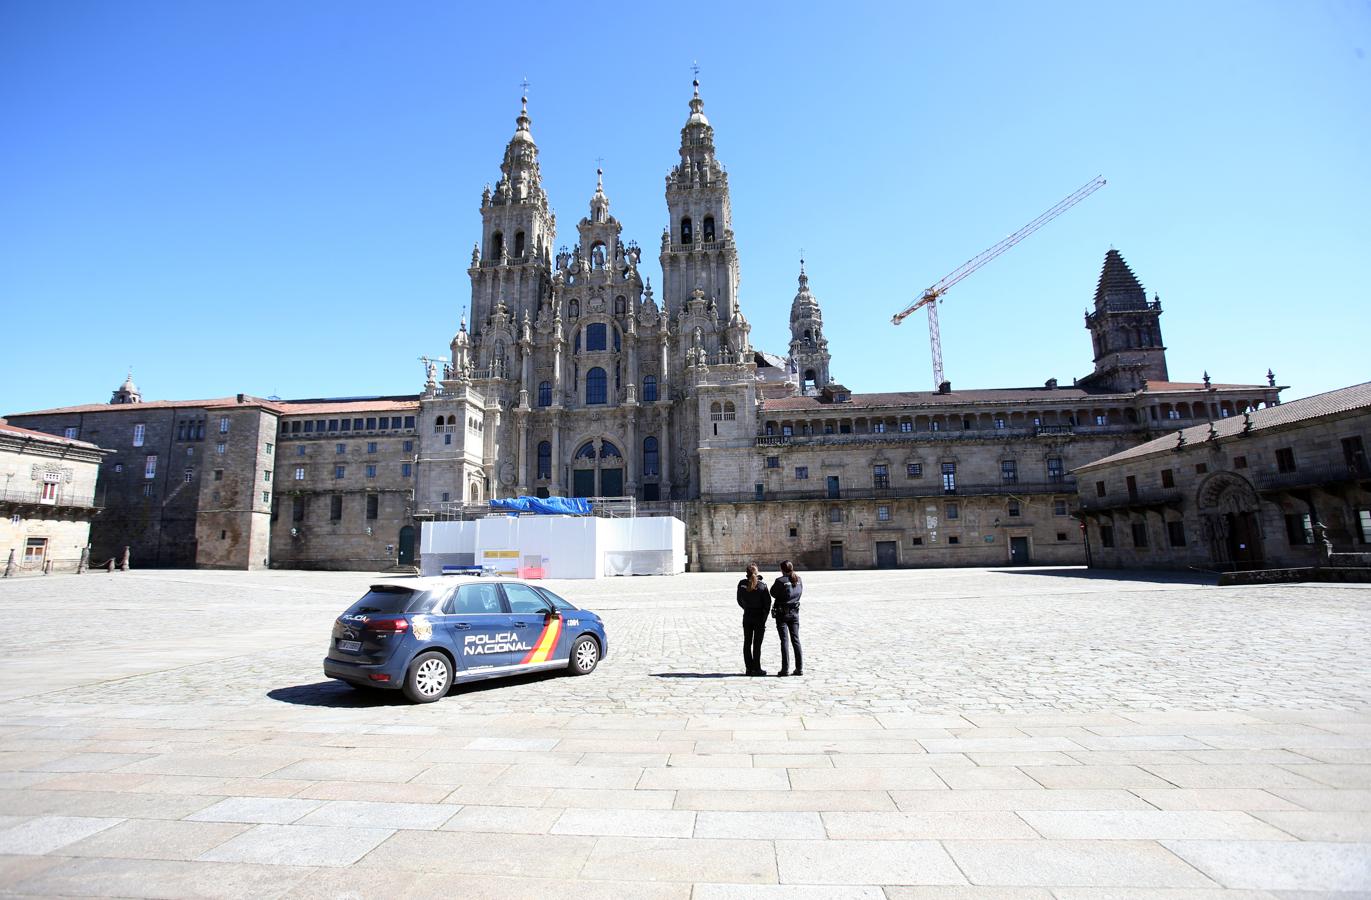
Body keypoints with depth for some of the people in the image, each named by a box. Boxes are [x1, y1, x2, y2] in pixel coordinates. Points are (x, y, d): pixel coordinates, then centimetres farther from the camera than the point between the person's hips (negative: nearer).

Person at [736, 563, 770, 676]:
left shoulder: (742, 584, -4)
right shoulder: (762, 585, -13)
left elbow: (739, 600, 4)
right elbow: (768, 602, -11)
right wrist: (764, 616, -2)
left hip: (747, 616, 3)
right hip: (759, 617, -3)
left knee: (747, 643, 12)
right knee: (757, 644, 3)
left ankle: (749, 668, 15)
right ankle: (756, 669, 6)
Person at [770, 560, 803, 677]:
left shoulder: (780, 581, -16)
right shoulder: (798, 580, 0)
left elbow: (773, 593, -6)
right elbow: (801, 592, 12)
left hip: (782, 613, -4)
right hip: (795, 612, 4)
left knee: (784, 641, 0)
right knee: (796, 640, 11)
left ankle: (785, 669, 1)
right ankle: (800, 668, 13)